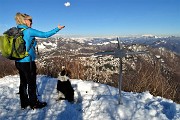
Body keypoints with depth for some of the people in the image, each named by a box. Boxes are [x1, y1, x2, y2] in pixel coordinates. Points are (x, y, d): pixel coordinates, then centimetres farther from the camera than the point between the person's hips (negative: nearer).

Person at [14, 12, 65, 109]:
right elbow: (45, 35, -12)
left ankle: (24, 103, 31)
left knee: (23, 83, 17)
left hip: (18, 62, 8)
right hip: (27, 62, -8)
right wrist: (58, 28, -4)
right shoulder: (29, 31, -14)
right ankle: (34, 104, 22)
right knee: (31, 83, 7)